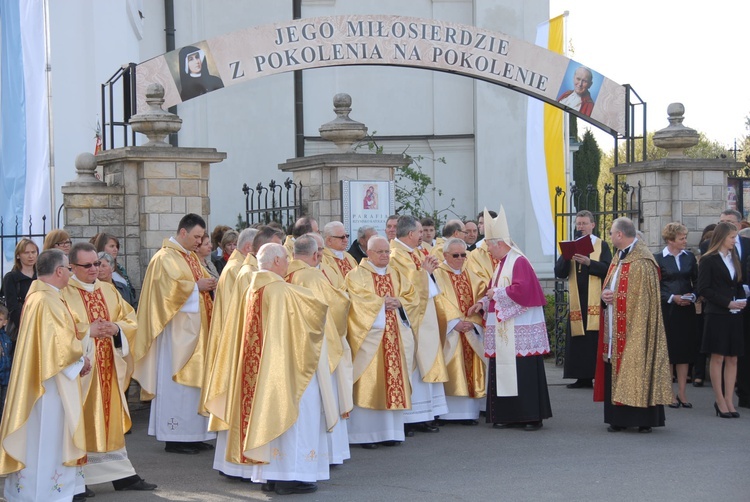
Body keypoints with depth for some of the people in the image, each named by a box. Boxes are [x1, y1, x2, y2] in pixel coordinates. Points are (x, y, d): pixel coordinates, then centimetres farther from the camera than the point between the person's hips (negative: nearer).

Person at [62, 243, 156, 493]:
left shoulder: (109, 290, 13)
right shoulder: (64, 293, -5)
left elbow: (131, 319, 12)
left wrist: (116, 328, -8)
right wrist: (87, 331, -20)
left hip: (109, 366, 5)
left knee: (112, 417, 8)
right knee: (82, 420, -3)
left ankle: (122, 475, 12)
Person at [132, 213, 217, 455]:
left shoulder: (191, 256, 17)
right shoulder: (165, 257, -10)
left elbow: (198, 279, 22)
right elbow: (169, 287, -20)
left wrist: (208, 285, 0)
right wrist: (197, 286, -15)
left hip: (195, 326, 9)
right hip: (177, 328, -9)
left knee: (194, 377, 9)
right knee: (176, 379, -6)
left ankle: (194, 434, 14)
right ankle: (174, 437, -2)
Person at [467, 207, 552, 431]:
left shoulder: (519, 262, -12)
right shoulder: (501, 264, 17)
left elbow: (521, 290, -23)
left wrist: (495, 293, -12)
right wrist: (483, 303, 5)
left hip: (519, 331, -9)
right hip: (502, 329, 9)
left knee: (524, 372, -5)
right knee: (504, 372, 8)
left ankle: (532, 416, 0)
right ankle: (508, 415, 13)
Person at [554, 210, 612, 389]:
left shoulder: (602, 245, 4)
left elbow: (607, 269, -9)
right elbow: (559, 272, 3)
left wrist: (588, 262, -21)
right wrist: (567, 257, -14)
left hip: (595, 300, -3)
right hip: (576, 300, 4)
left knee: (596, 339, -6)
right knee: (577, 339, 2)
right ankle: (583, 377, 7)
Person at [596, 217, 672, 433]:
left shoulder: (641, 261, -14)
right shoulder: (619, 258, 15)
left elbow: (642, 297, -17)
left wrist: (615, 296, -18)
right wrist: (605, 293, 0)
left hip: (635, 327, -9)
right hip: (615, 329, 9)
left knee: (637, 369, -5)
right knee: (615, 370, 9)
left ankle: (644, 419, 1)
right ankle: (619, 418, 14)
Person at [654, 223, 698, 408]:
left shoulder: (689, 257, 8)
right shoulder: (658, 259, -4)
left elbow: (696, 281, 11)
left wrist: (692, 296, -7)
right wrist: (673, 298, -14)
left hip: (686, 310, 4)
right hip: (666, 310, -4)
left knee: (684, 351, 5)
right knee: (668, 351, 1)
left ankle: (681, 393, 11)